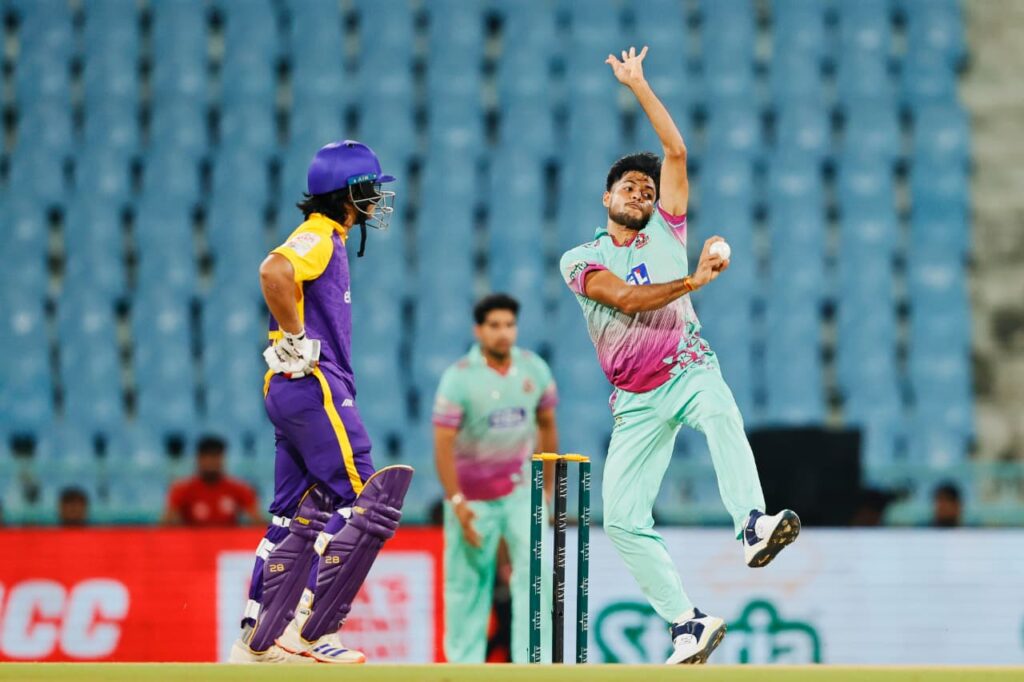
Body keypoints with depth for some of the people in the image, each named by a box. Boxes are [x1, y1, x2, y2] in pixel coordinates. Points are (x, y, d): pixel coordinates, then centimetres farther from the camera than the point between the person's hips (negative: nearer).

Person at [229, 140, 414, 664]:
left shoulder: (324, 240, 20)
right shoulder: (318, 238, -11)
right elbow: (274, 272, -31)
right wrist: (296, 341, -23)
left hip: (294, 390, 10)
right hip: (312, 386, -10)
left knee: (299, 517, 11)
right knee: (365, 503, -11)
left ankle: (257, 642, 12)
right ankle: (309, 630, -13)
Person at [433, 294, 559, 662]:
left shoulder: (534, 369, 0)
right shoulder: (459, 378, -12)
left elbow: (547, 425, 12)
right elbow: (443, 444, -12)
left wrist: (547, 487, 13)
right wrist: (456, 502, -18)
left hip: (522, 490, 3)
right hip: (473, 496, -2)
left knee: (534, 571, -12)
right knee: (467, 582, 2)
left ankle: (531, 661, -13)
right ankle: (465, 664, 11)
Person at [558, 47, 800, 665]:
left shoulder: (668, 234, 11)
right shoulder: (581, 260, 5)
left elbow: (676, 150, 4)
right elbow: (625, 298, -15)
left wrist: (637, 84, 5)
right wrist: (694, 280, -24)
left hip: (691, 371, -1)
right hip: (636, 401, 1)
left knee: (721, 414, -37)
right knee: (623, 520, -9)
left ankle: (753, 526, -57)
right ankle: (689, 625, 0)